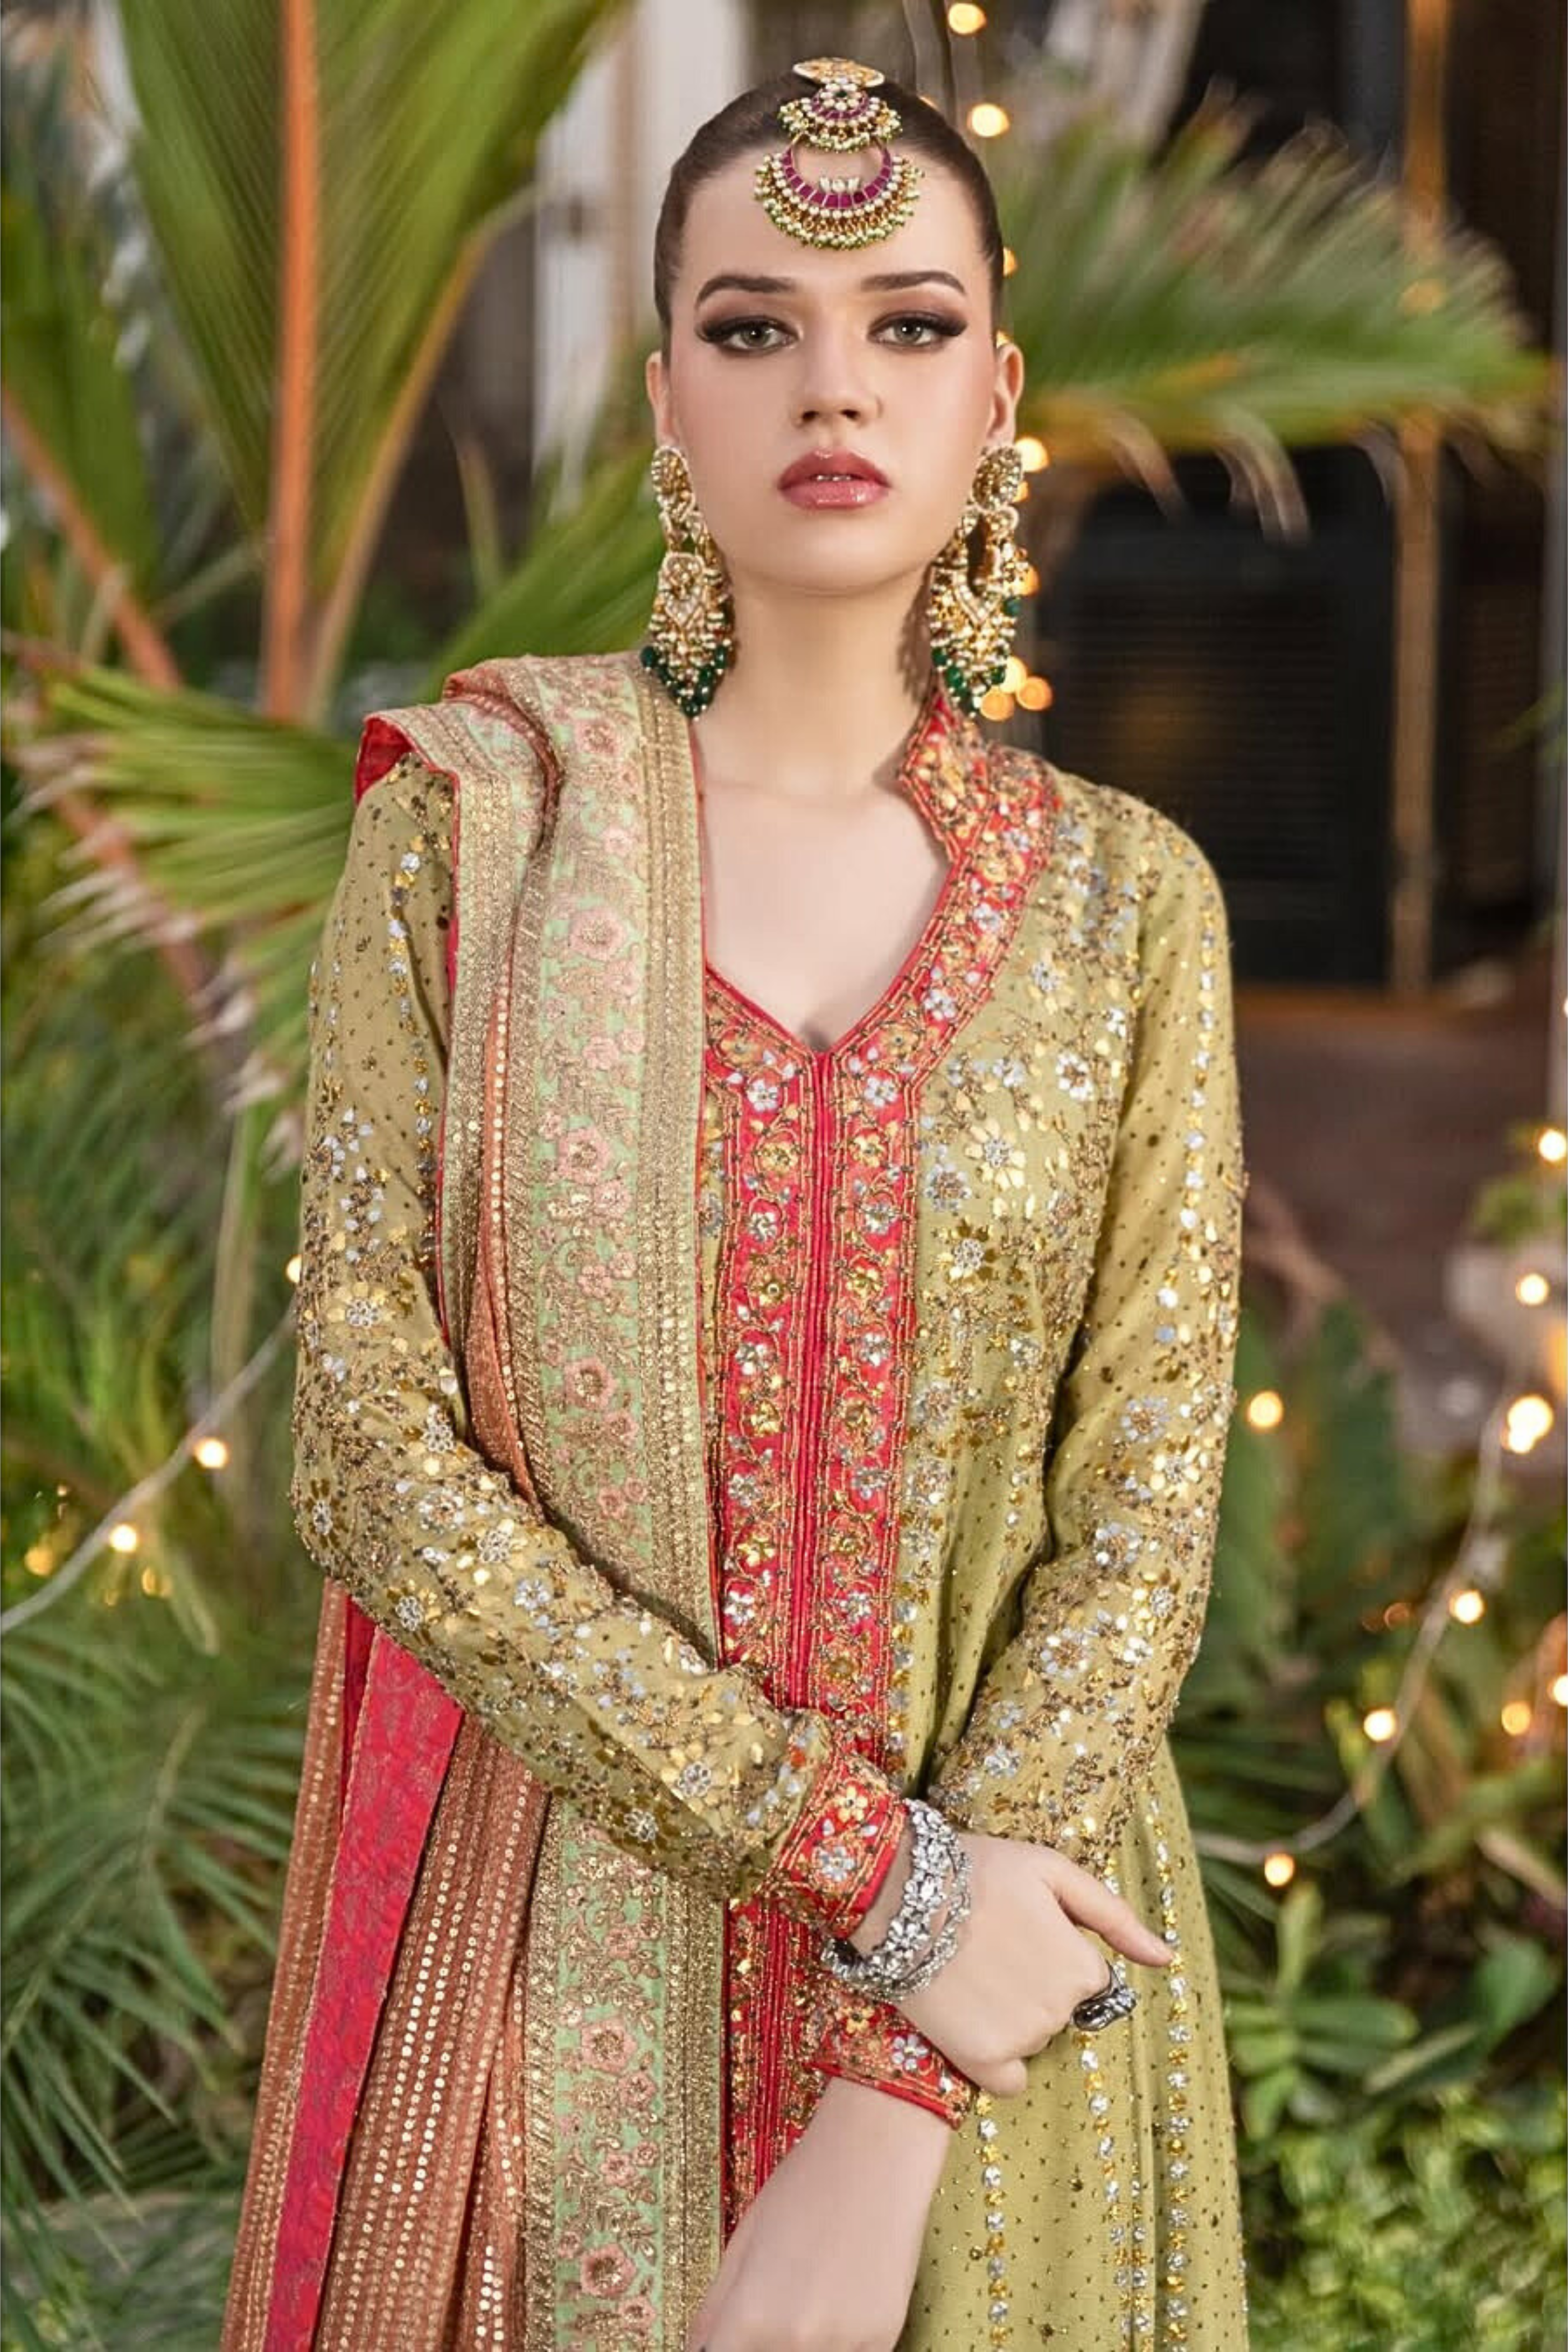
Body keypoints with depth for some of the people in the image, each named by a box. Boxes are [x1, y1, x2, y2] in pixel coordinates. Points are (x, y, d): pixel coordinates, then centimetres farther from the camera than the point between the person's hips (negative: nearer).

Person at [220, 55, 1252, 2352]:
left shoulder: (1125, 897, -1)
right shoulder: (468, 824, -4)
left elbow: (1141, 1524, -6)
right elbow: (375, 1448, -11)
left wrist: (893, 2115, -16)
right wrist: (873, 1869, -17)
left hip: (992, 2007, 1)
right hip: (546, 1959, -1)